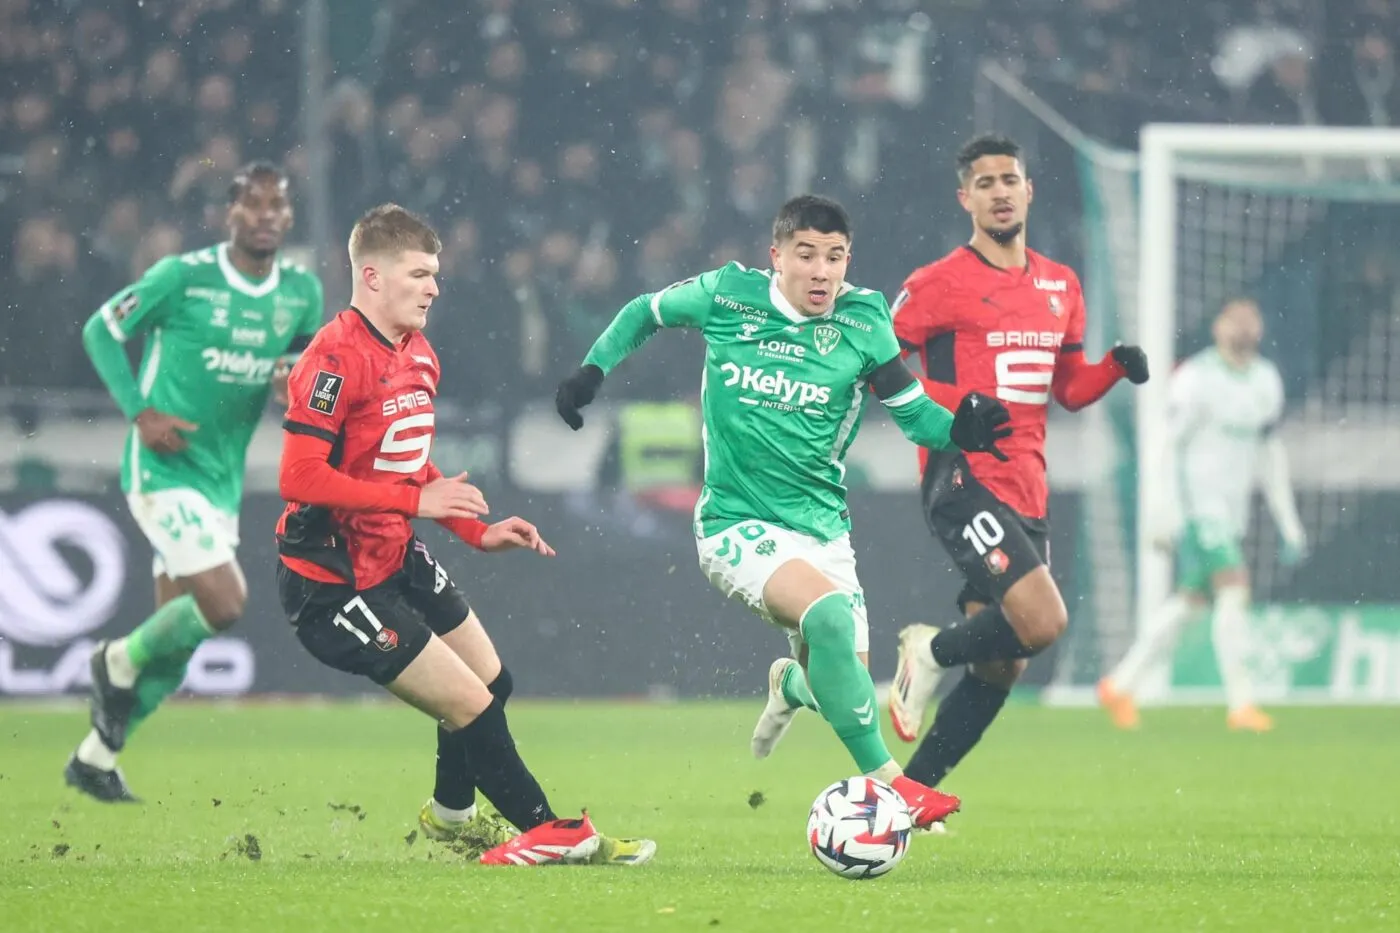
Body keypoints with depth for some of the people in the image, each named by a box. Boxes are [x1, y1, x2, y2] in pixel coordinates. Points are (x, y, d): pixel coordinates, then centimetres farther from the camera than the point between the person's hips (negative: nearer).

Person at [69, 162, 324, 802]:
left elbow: (306, 357, 20)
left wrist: (295, 375, -6)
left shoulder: (302, 291, 3)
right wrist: (140, 412, -14)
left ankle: (96, 758, 24)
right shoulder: (183, 276, -12)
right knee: (224, 604, -21)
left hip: (222, 481, 7)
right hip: (163, 470, -6)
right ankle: (122, 660, 7)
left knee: (175, 646, 9)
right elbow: (100, 329, -3)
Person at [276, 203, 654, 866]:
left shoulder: (418, 356, 9)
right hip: (335, 581, -10)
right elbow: (300, 477, -28)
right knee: (469, 704, -9)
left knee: (491, 681, 19)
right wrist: (416, 501, -26)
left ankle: (450, 813, 43)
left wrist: (479, 531, 9)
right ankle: (550, 833, 5)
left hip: (397, 560, 10)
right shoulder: (336, 359, -23)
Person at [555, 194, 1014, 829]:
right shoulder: (727, 296, -6)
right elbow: (644, 312, 13)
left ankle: (789, 685, 46)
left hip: (822, 529, 4)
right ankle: (885, 780, -26)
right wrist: (592, 370, 1)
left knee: (843, 677, 5)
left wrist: (960, 431, -18)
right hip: (737, 523, -4)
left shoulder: (863, 320, -3)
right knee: (828, 614, -32)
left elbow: (912, 411, 3)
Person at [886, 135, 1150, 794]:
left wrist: (1118, 366, 3)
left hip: (1028, 490, 7)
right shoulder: (939, 284, -4)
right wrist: (959, 405, -18)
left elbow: (1070, 389, 23)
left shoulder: (1061, 287, 16)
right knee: (1043, 621, -23)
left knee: (999, 670, 5)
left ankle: (911, 791, 15)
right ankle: (930, 654, 4)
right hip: (964, 480, -7)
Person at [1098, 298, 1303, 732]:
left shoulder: (1266, 382, 11)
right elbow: (1170, 447, -11)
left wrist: (1289, 525, 15)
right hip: (1197, 503, -8)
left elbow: (1270, 454, 17)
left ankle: (1121, 685, 21)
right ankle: (1240, 702, -15)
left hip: (1231, 511, 8)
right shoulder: (1196, 379, -10)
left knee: (1189, 602, 9)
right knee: (1234, 589, -17)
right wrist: (1166, 514, -17)